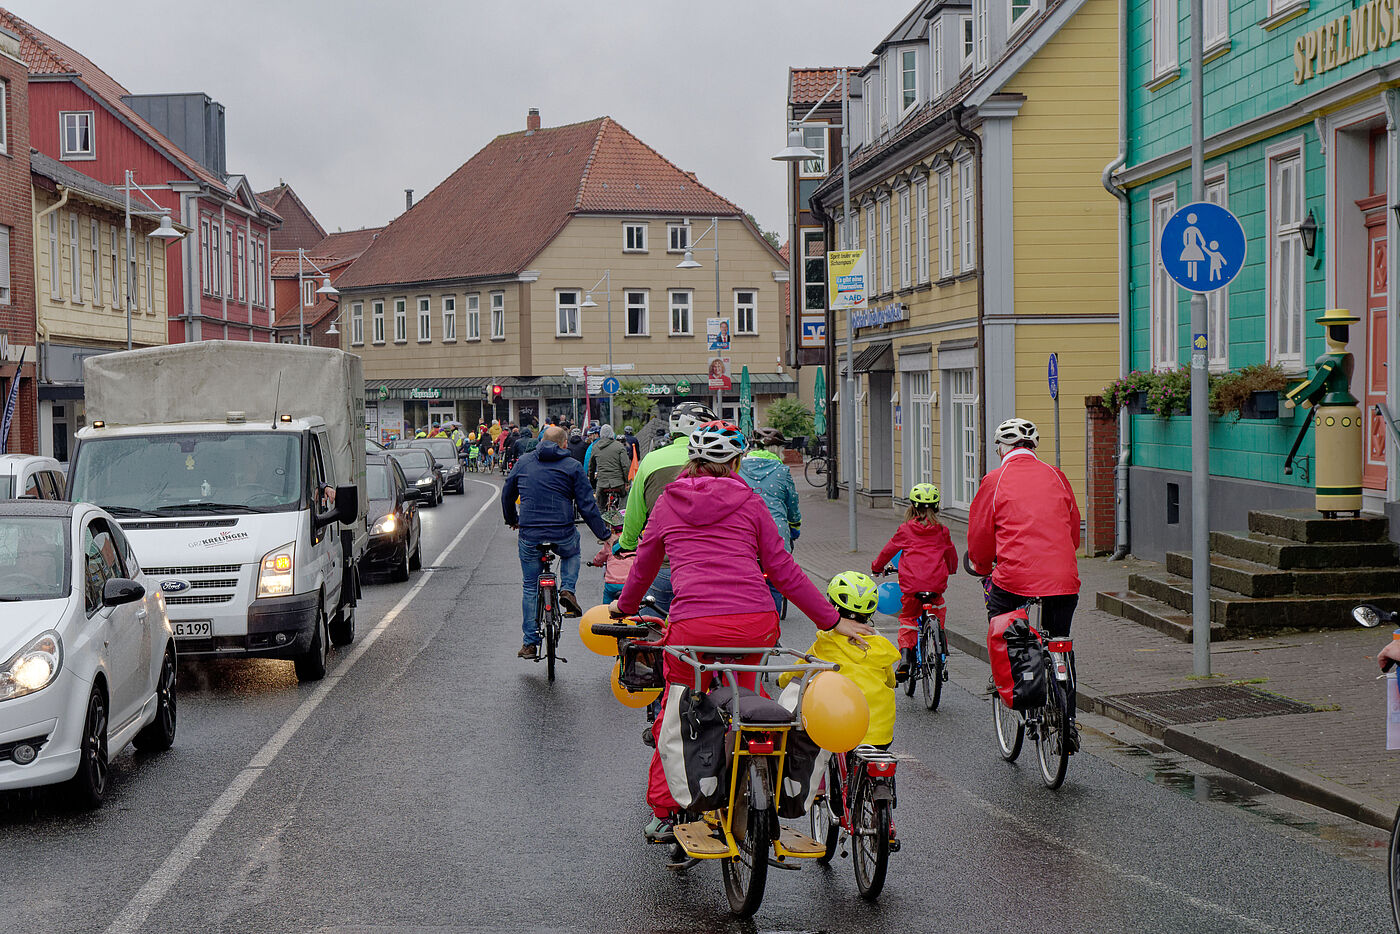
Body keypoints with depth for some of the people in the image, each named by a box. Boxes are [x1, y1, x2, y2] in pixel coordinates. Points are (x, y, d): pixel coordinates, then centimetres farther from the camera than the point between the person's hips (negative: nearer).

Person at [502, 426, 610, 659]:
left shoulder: (523, 463, 9)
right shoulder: (572, 467, 0)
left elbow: (507, 494, 21)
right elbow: (587, 506, -2)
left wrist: (512, 520, 39)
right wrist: (604, 535, 5)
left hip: (529, 536, 2)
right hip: (563, 535, -1)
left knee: (530, 588, 14)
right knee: (572, 553, 34)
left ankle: (530, 643, 13)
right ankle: (567, 590, 9)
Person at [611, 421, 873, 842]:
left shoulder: (668, 502, 17)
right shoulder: (748, 501, 13)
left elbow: (644, 566, 28)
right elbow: (783, 571, 10)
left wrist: (624, 606, 47)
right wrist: (832, 620, 16)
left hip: (692, 627, 0)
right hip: (756, 625, 0)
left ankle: (663, 814, 21)